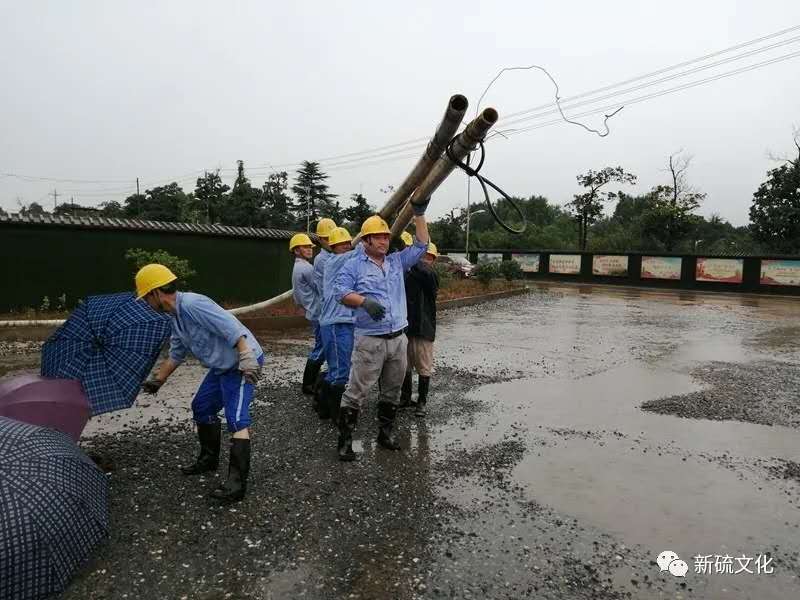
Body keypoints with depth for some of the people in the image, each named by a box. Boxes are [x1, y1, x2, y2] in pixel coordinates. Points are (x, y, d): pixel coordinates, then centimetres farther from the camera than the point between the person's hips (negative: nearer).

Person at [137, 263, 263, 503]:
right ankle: (209, 459, 38)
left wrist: (247, 357, -39)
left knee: (236, 419, -17)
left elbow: (230, 326, -33)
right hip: (221, 366, 11)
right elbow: (176, 353, 22)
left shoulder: (192, 304, -23)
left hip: (242, 363, -11)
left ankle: (237, 482, -17)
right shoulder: (175, 316, 9)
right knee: (201, 407, 21)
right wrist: (157, 380, 27)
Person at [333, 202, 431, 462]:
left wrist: (419, 214, 9)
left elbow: (421, 245, 15)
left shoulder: (397, 261, 15)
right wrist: (364, 301, -25)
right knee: (356, 392, -4)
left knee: (392, 391, 14)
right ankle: (345, 440, 5)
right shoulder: (353, 266, 1)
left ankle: (385, 433, 29)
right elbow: (340, 290, -10)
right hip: (369, 340, -5)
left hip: (398, 338, 5)